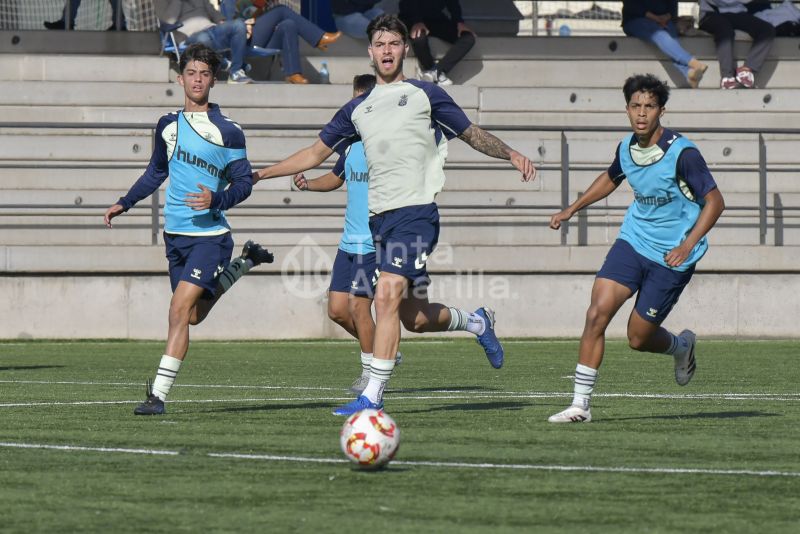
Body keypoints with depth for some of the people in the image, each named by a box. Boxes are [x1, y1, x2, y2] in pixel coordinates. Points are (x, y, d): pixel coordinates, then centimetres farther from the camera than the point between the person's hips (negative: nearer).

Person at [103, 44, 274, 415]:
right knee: (193, 315, 16)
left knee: (181, 309, -18)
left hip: (210, 234, -7)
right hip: (175, 235, 7)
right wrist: (124, 204, 24)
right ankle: (243, 263, 41)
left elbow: (244, 183, -5)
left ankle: (158, 394, -19)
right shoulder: (168, 126, 10)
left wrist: (217, 199, -23)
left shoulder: (227, 132, -7)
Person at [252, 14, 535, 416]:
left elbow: (471, 135, 14)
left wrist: (512, 154, 0)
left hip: (415, 213, -5)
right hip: (379, 218, 5)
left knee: (387, 296, -20)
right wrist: (259, 174, 19)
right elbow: (316, 154, 24)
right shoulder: (358, 109, 18)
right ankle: (475, 322, 36)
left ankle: (373, 397, -19)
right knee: (414, 318, 6)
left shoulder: (425, 95, 6)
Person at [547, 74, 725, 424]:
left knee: (638, 337, 1)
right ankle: (580, 404, -9)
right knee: (598, 312, -14)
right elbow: (611, 179, 25)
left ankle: (682, 347, 37)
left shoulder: (682, 153, -18)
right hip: (633, 241, 5)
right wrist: (571, 210, 24)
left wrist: (688, 245, -25)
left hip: (670, 256, -5)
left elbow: (714, 201, -15)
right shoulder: (626, 148, 1)